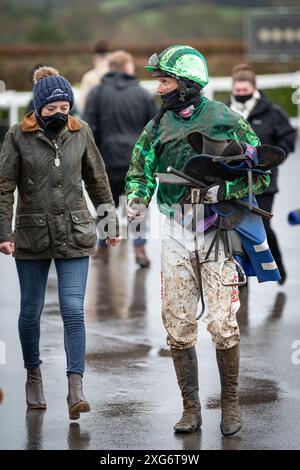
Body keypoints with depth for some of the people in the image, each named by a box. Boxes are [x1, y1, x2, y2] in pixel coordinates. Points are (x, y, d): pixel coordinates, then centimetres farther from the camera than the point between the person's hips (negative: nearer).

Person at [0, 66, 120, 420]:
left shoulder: (80, 133, 3)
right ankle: (33, 376, 31)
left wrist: (111, 223, 15)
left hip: (74, 235, 0)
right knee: (31, 312, 10)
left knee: (73, 311, -10)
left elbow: (97, 181, 13)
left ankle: (75, 389, -12)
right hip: (32, 235, 0)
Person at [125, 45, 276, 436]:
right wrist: (138, 199, -5)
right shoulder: (158, 126, 9)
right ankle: (191, 408, 13)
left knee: (222, 323, -7)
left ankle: (231, 404, 10)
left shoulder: (225, 120, -4)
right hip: (176, 234, 4)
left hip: (217, 229, -4)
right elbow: (140, 170, 16)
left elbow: (260, 172, -4)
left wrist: (224, 190, -18)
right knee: (178, 326, 3)